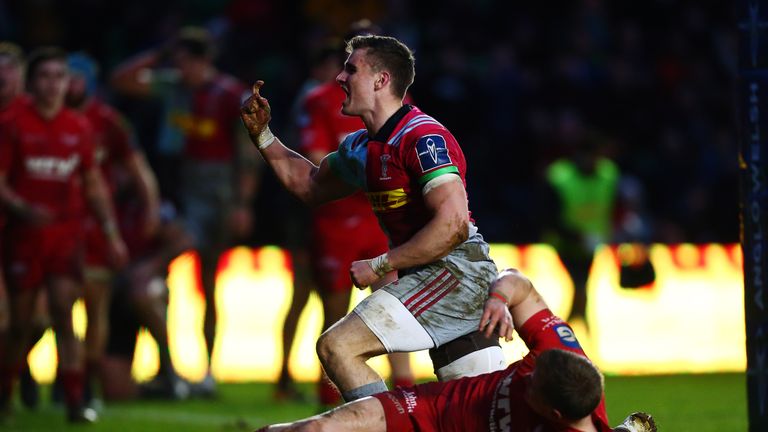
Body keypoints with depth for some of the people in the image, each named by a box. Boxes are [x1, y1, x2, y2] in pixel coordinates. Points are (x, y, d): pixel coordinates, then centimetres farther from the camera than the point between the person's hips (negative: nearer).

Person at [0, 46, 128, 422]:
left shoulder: (80, 128, 7)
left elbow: (94, 184, 15)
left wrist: (111, 232, 10)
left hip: (66, 236, 2)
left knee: (64, 316, -9)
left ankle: (75, 403, -11)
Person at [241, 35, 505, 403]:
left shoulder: (422, 137, -15)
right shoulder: (362, 148, 14)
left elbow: (453, 224, -24)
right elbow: (310, 185, 32)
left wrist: (380, 267, -19)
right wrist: (262, 136, 20)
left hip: (453, 271, -10)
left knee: (336, 346, -17)